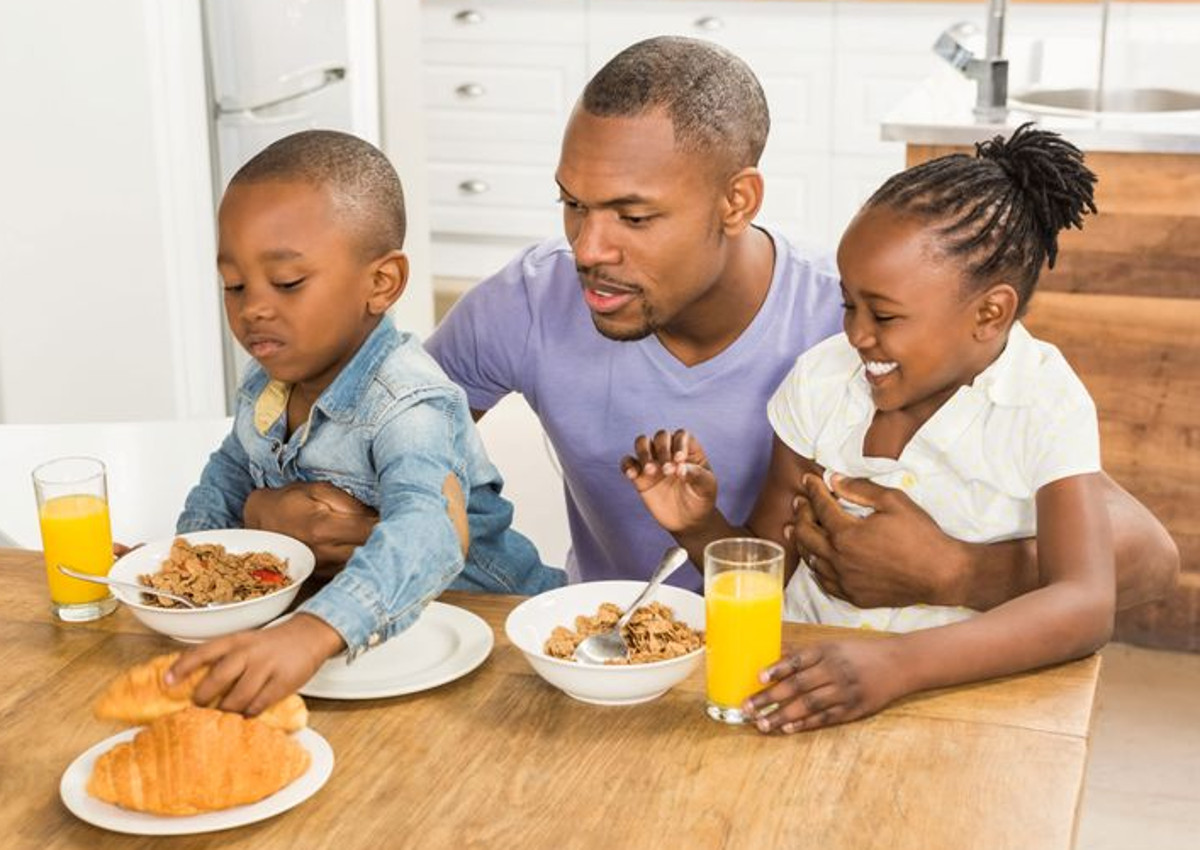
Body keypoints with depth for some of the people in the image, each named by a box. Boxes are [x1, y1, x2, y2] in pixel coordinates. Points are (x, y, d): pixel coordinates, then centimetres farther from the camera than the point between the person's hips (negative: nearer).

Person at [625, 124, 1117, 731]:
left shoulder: (1046, 406, -10)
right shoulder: (822, 378, 0)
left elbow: (1087, 608, -23)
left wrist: (896, 666, -36)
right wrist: (700, 529, -15)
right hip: (806, 676, 2)